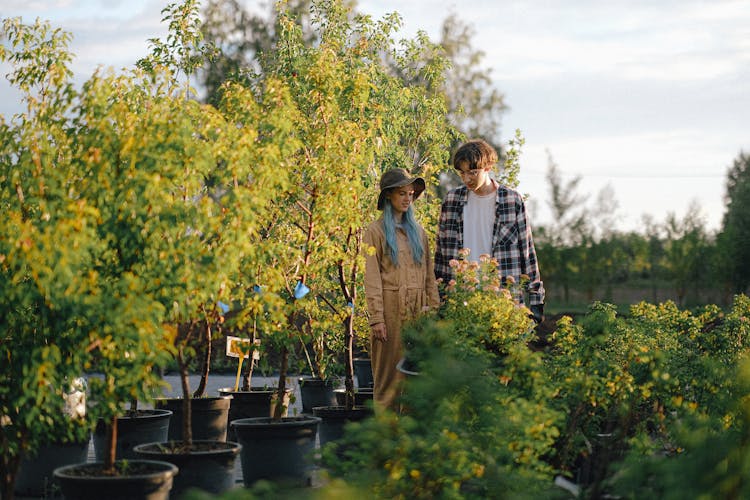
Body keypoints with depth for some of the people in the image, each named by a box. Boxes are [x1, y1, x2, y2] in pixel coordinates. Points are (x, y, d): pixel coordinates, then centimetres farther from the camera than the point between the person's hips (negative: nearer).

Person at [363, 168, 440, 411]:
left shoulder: (418, 231, 15)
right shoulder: (376, 231, -1)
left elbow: (429, 275, 15)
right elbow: (372, 278, -7)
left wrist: (434, 309, 6)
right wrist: (376, 318, -13)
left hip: (418, 309, 5)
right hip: (391, 308, -5)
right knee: (389, 374, -2)